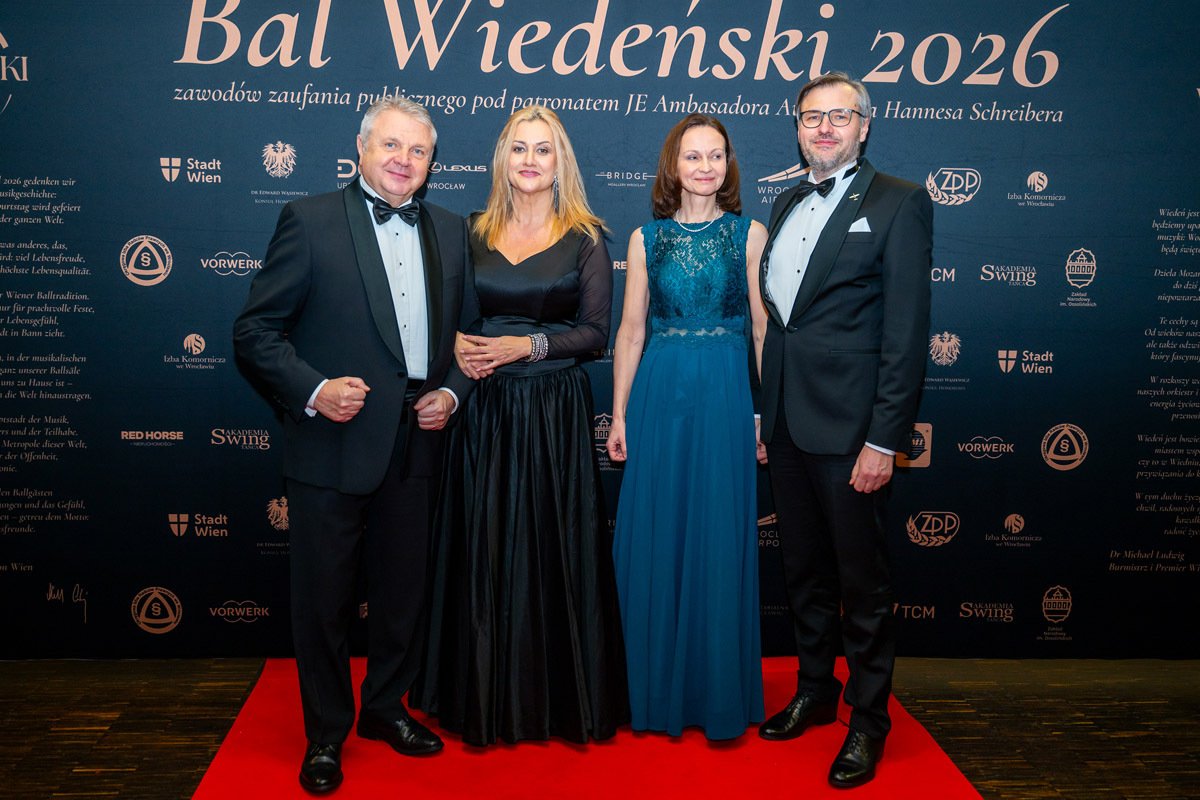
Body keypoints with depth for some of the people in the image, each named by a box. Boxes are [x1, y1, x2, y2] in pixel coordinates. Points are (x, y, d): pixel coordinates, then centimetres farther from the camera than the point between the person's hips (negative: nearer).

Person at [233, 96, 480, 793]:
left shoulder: (450, 231, 10)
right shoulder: (311, 220, -3)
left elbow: (470, 330, 15)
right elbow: (256, 330, -6)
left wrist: (452, 392, -2)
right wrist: (313, 389, -19)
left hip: (416, 445, 4)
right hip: (333, 444, -4)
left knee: (404, 590, 15)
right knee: (323, 598, 8)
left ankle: (387, 708, 37)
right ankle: (326, 734, 27)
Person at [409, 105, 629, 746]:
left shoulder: (585, 238, 2)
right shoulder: (474, 234, 10)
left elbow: (595, 332, -3)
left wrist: (528, 345, -14)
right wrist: (456, 345, -8)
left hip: (556, 411, -2)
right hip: (483, 410, 3)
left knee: (553, 548, 2)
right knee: (484, 547, 5)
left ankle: (563, 697, 19)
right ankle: (488, 699, 21)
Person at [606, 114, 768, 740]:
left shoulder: (750, 234, 4)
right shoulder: (646, 238, 8)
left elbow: (766, 328, 2)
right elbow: (630, 330, 8)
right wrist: (619, 414, 4)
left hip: (725, 395, -1)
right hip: (659, 393, 2)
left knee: (719, 540, 3)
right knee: (653, 541, 5)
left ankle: (720, 696, 19)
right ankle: (658, 693, 22)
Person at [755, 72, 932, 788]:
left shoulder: (899, 204, -5)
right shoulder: (787, 205, 15)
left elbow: (907, 332, -11)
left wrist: (884, 439, -16)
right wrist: (765, 413, 13)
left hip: (849, 426, -6)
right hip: (787, 423, 6)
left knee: (863, 580, 5)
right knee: (804, 569, 17)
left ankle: (869, 719, 21)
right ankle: (815, 692, 34)